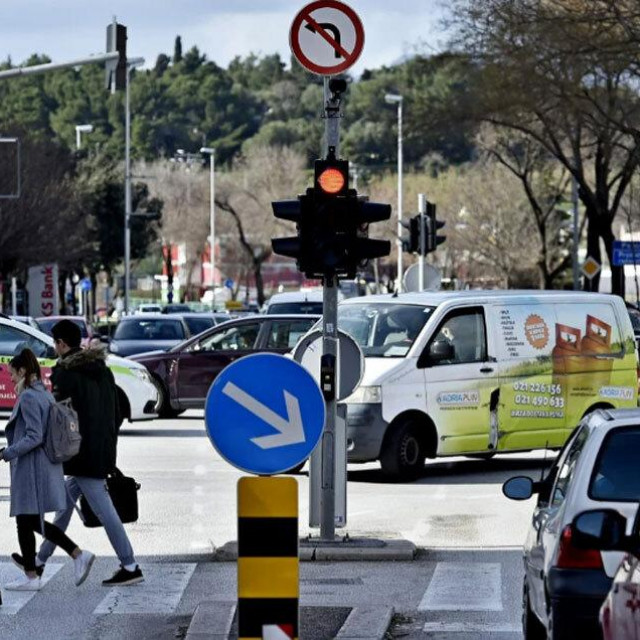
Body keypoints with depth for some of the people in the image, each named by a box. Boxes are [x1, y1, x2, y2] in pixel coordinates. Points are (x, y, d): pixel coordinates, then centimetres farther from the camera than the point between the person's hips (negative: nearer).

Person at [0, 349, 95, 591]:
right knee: (34, 521, 16)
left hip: (30, 469, -9)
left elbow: (34, 437, -21)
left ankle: (31, 576, 7)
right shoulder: (46, 395, 13)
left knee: (26, 522, 1)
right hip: (47, 467, 9)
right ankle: (79, 555, 9)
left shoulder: (28, 397, -16)